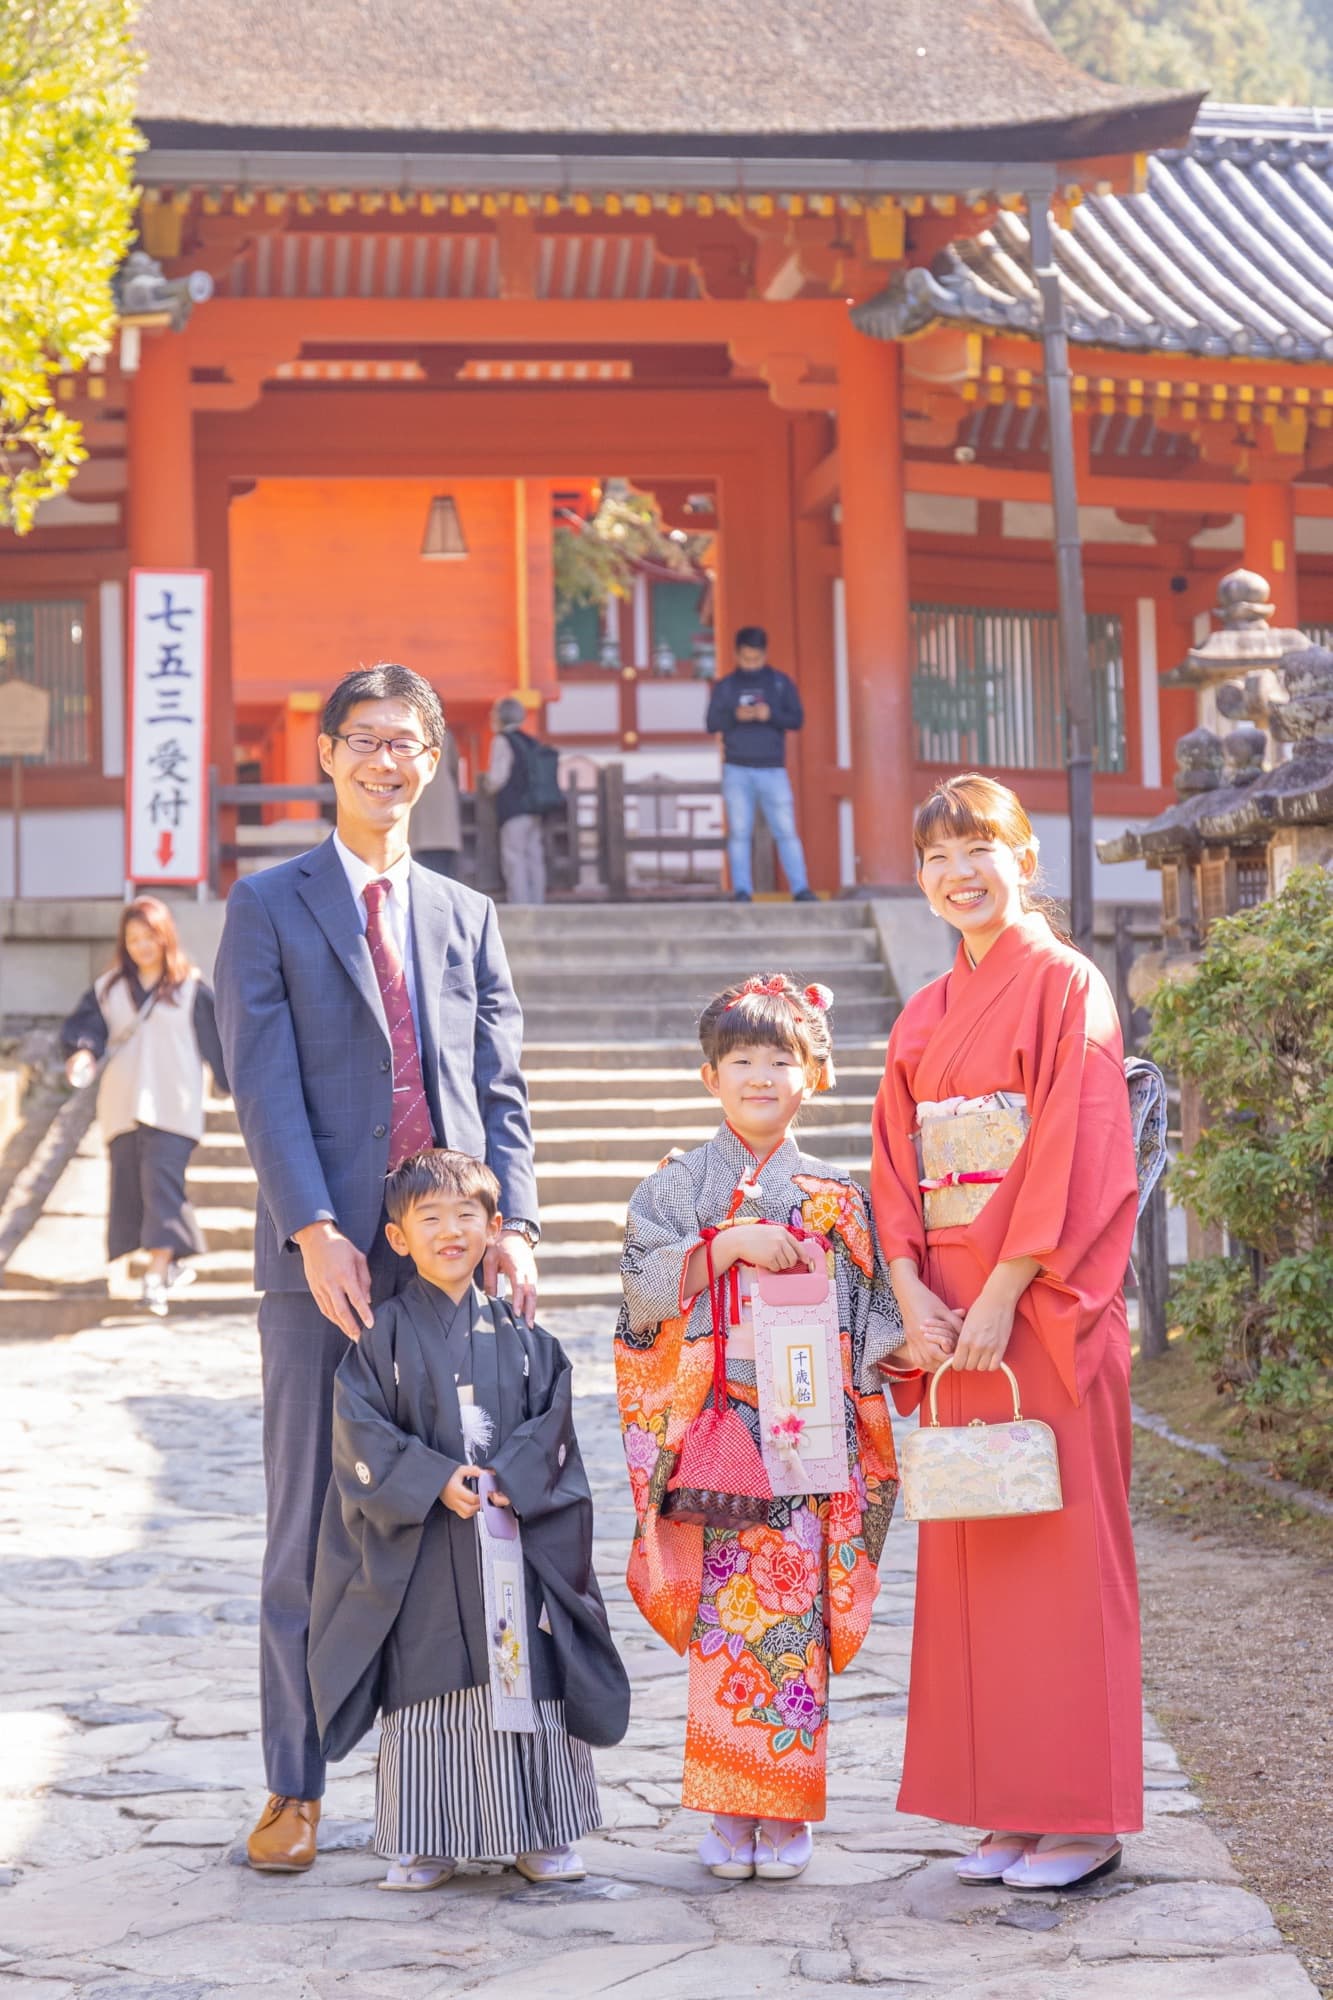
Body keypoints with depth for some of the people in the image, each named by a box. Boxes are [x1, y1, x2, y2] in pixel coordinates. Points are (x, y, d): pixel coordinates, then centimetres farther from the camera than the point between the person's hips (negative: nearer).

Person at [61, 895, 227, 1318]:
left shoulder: (191, 988, 3)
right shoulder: (108, 989, 12)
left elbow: (216, 1041, 5)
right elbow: (85, 1026, 1)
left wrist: (232, 1086, 6)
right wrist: (82, 1053, -20)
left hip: (172, 1104, -4)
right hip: (122, 1105, 4)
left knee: (162, 1179, -15)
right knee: (128, 1184, 3)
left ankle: (156, 1277, -20)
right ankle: (175, 1263, 17)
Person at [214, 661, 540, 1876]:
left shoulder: (469, 917, 17)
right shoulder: (270, 907, 5)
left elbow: (500, 1088, 10)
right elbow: (265, 1085, -4)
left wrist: (513, 1226, -4)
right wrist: (315, 1231, -15)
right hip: (326, 1260, -3)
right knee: (311, 1532, 1)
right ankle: (295, 1789, 8)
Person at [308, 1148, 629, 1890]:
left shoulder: (520, 1335, 7)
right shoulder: (385, 1335, 1)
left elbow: (552, 1421, 3)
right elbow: (361, 1430, -6)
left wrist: (508, 1481, -13)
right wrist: (435, 1482, -17)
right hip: (419, 1549, -2)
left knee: (529, 1680, 4)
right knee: (428, 1683, 1)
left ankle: (543, 1832, 15)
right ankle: (428, 1843, 10)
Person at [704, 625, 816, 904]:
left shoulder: (781, 682, 7)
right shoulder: (725, 686, 8)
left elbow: (798, 719, 2)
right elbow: (711, 724, 4)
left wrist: (771, 715, -16)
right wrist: (735, 716, -16)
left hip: (772, 769, 0)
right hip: (737, 769, 1)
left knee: (786, 830, -6)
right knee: (739, 832, -1)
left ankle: (800, 889, -7)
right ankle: (742, 890, 0)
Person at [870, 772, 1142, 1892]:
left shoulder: (1065, 985, -4)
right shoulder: (924, 1019, 16)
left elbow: (1076, 1150, -12)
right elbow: (898, 1166, 12)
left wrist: (1002, 1292, -17)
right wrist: (913, 1294, -3)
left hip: (1043, 1308, -7)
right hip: (950, 1316, 7)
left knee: (1059, 1544, -4)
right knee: (968, 1556, 7)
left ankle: (1083, 1820, 2)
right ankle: (1009, 1810, 14)